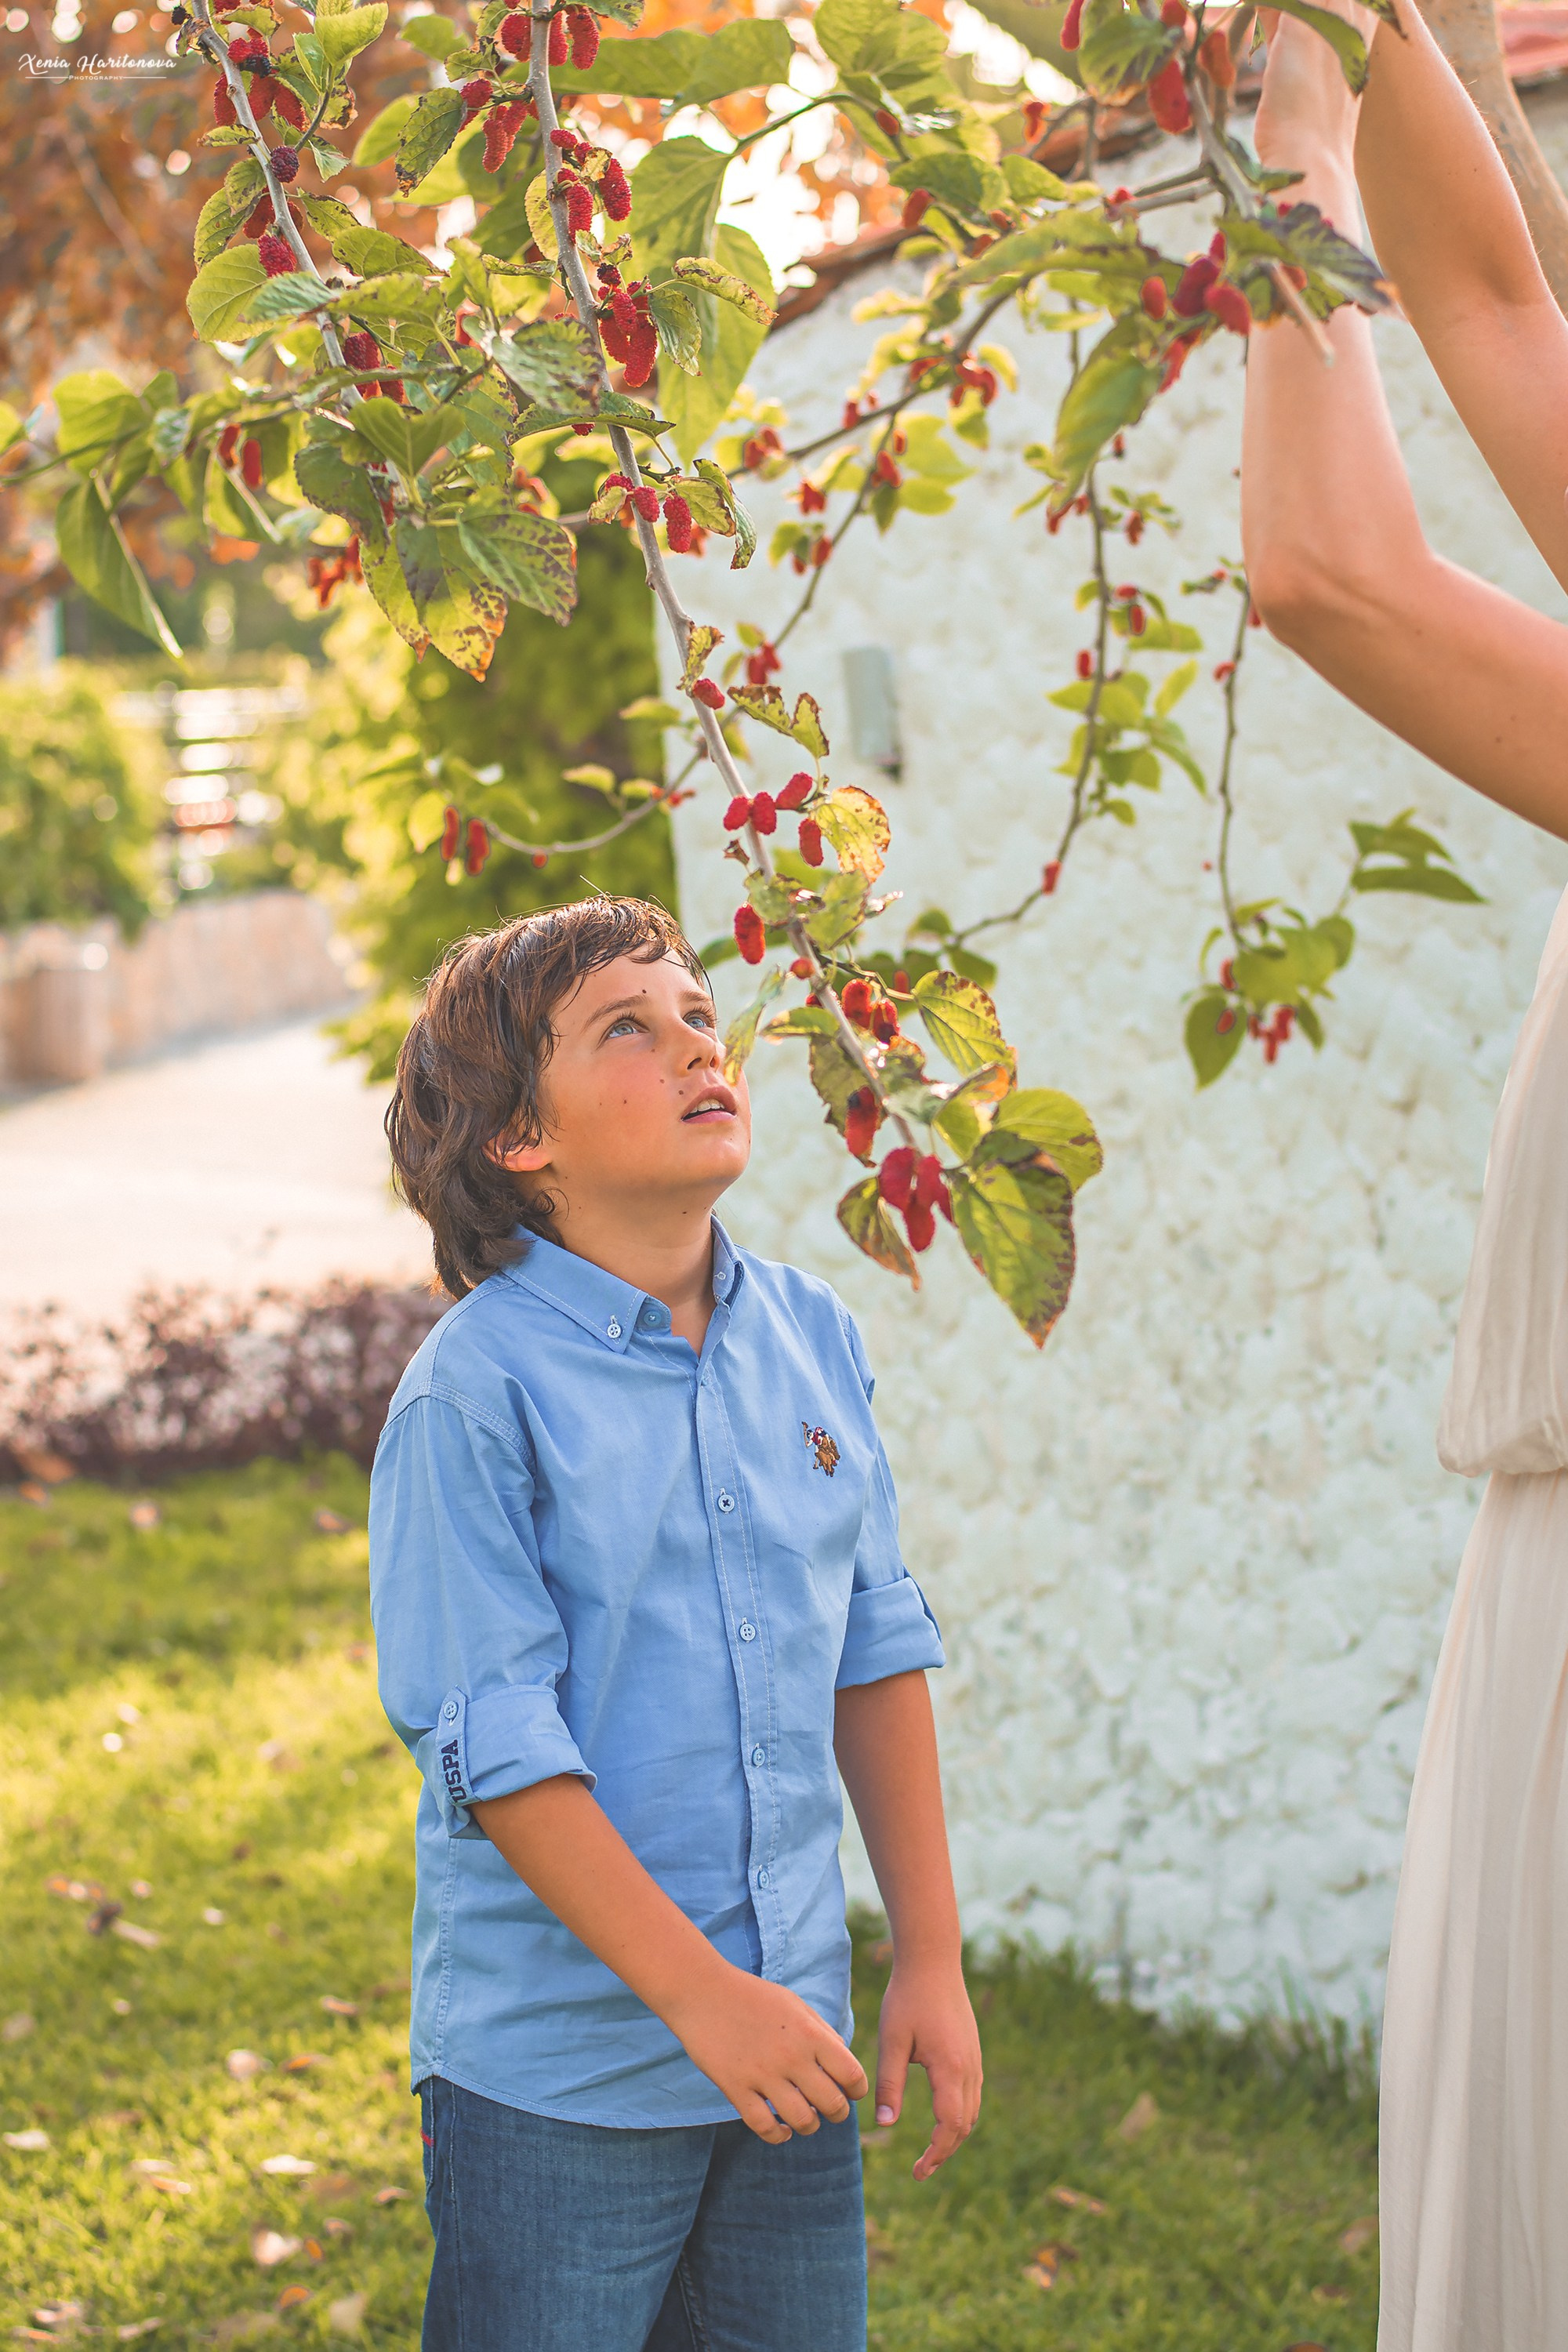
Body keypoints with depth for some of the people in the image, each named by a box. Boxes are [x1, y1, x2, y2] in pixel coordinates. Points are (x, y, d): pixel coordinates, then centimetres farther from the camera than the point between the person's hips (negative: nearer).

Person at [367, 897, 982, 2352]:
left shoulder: (813, 1340, 3)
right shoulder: (476, 1390, -14)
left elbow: (876, 1650, 9)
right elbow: (496, 1742, -16)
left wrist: (931, 1958, 9)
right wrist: (699, 1995, -18)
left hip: (791, 2041, 5)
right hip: (557, 2081, -5)